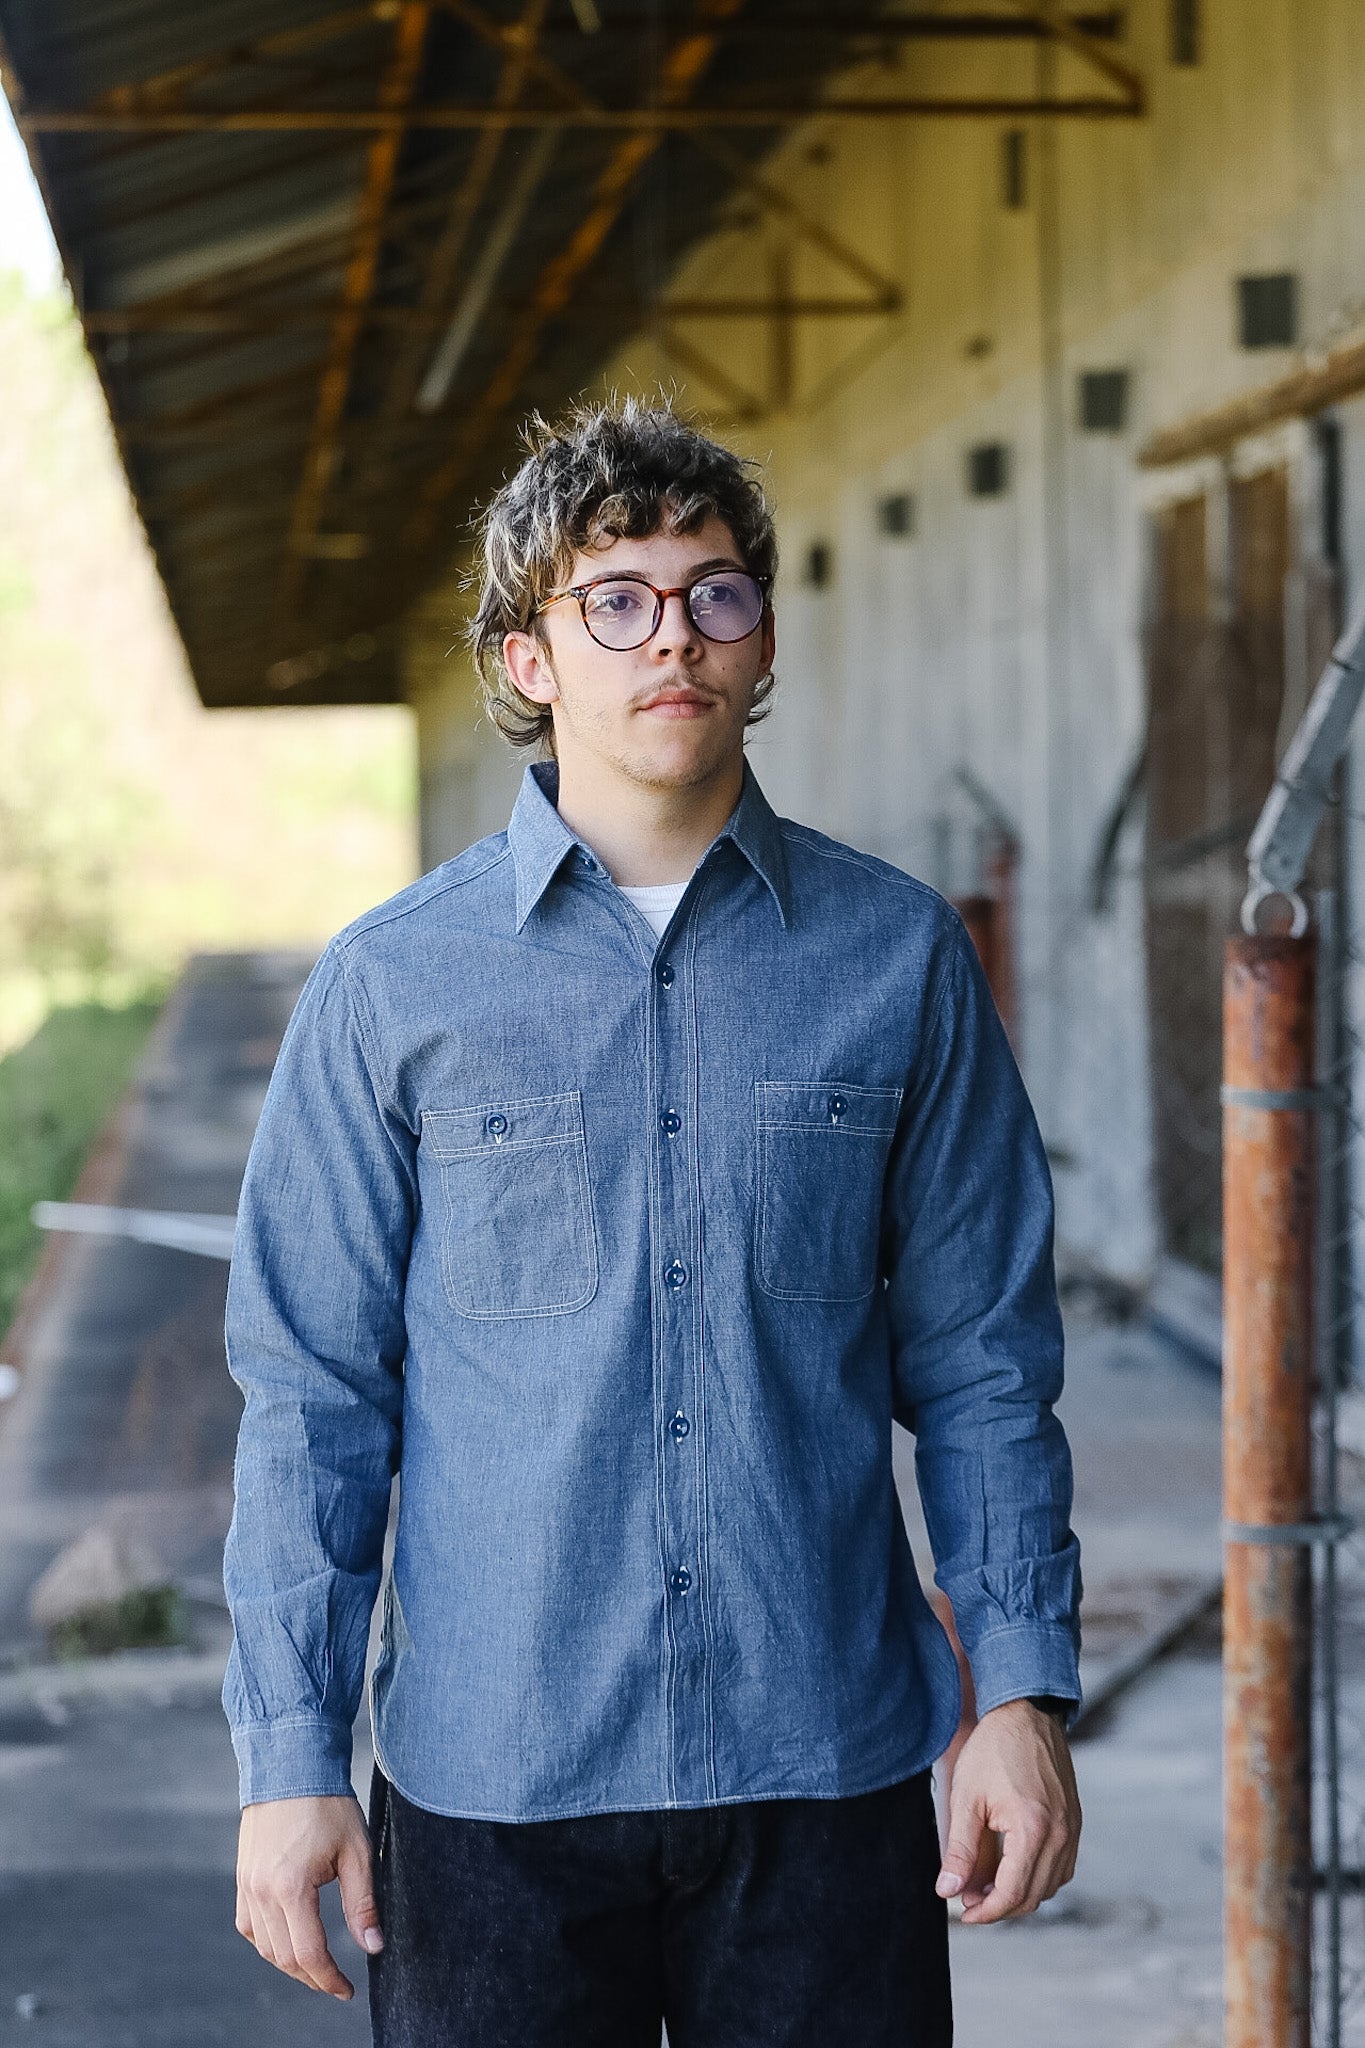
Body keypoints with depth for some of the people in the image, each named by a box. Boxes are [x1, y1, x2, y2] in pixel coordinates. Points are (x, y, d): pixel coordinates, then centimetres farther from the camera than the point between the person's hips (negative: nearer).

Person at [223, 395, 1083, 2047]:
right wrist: (288, 1759, -2)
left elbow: (978, 1360, 7)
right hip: (490, 1781, -1)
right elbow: (311, 1393, 2)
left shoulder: (898, 958, 4)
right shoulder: (395, 983, 1)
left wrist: (1025, 1688, 1)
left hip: (827, 1777, 1)